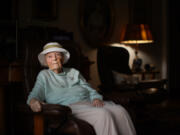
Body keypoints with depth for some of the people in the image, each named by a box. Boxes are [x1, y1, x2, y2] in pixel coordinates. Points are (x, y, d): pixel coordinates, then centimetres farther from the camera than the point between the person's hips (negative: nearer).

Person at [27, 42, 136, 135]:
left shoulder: (74, 72, 29)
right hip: (70, 106, -5)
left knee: (120, 110, -26)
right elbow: (35, 94, 5)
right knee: (103, 114, -36)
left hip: (89, 102, 5)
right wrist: (33, 101, -21)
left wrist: (96, 99, -2)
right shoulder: (44, 75, 19)